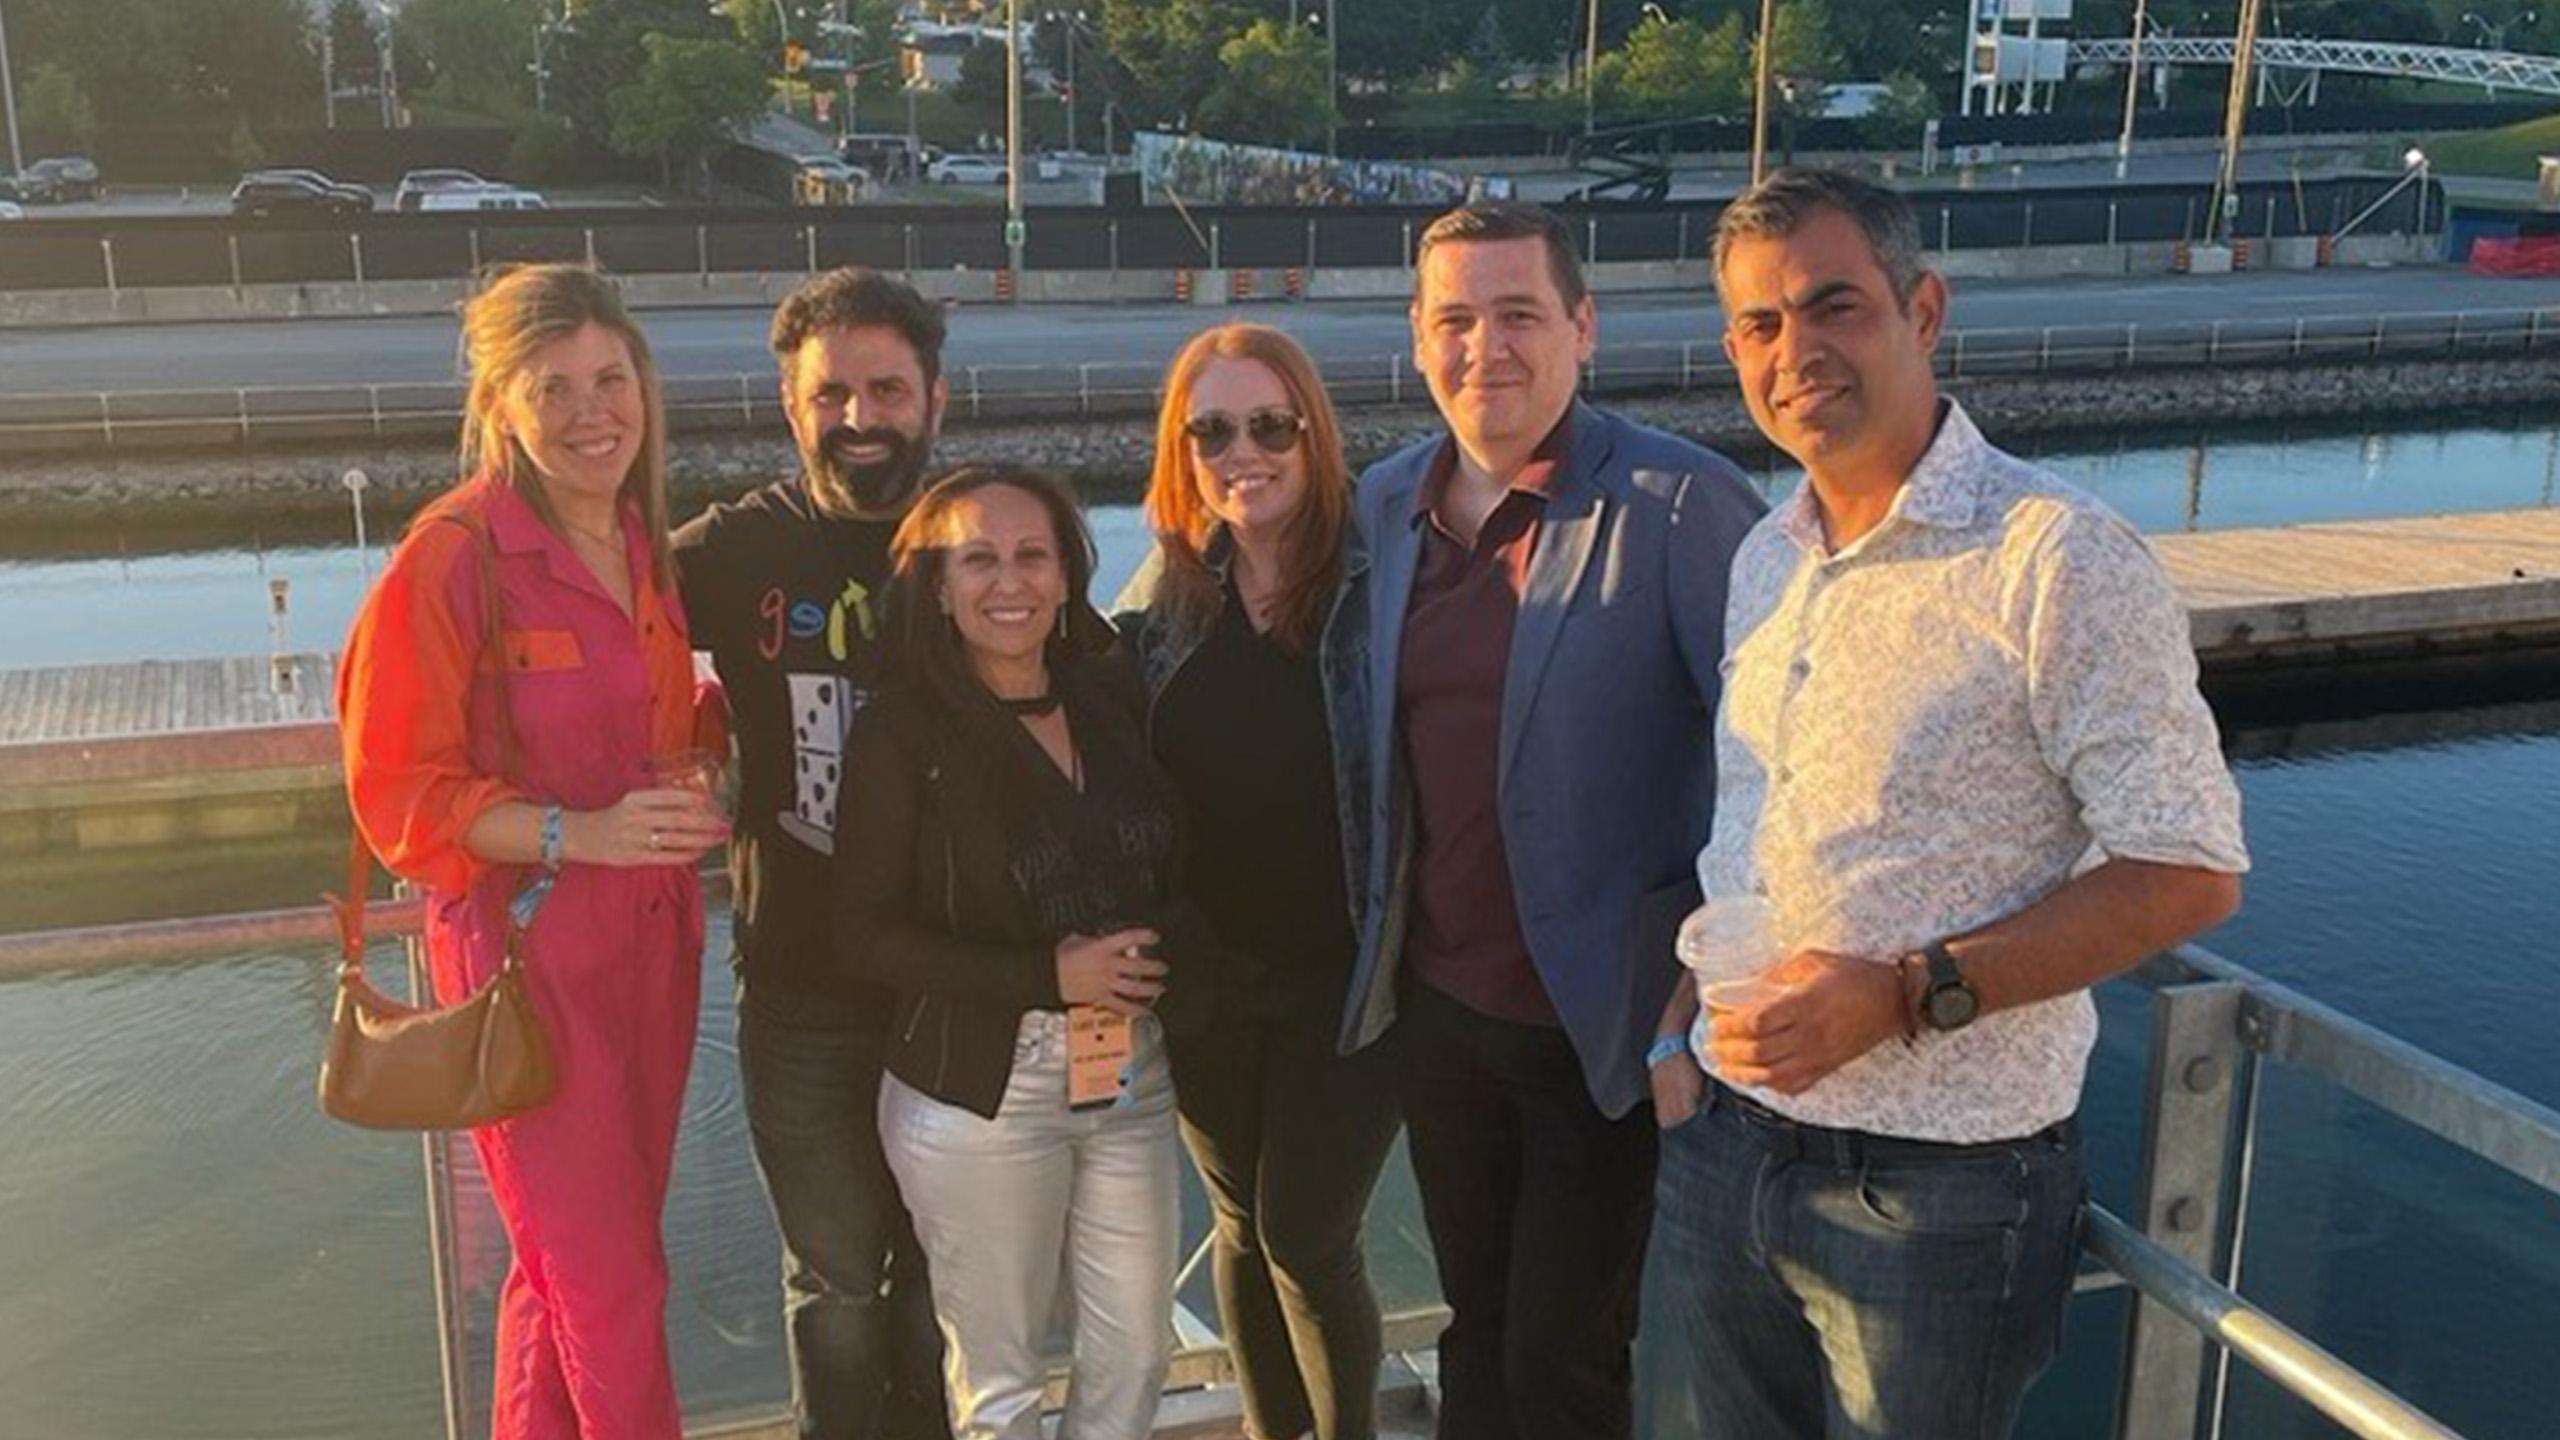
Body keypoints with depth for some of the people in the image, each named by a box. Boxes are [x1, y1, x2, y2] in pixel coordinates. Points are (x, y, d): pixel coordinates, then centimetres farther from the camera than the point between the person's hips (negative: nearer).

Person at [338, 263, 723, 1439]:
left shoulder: (642, 544, 5)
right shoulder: (453, 556, -16)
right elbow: (400, 796, -14)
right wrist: (579, 834, -26)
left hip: (650, 940, 7)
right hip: (528, 950, -6)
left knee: (573, 1262, 19)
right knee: (612, 1284, 2)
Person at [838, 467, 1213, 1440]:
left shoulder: (1113, 696, 3)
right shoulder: (902, 732, -10)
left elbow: (1174, 867, 12)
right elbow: (866, 933, -11)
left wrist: (1163, 949, -7)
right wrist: (1048, 974, -18)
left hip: (1132, 1073, 4)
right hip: (981, 1088, -4)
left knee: (1135, 1355, 13)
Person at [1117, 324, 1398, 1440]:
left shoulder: (1378, 579, -11)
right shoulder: (1162, 599, 2)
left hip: (1346, 974, -4)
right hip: (1206, 975, 4)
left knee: (1305, 1234, 2)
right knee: (1243, 1224, 17)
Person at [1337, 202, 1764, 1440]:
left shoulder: (1681, 504, -15)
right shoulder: (1385, 505, 4)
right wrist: (1380, 947, 7)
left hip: (1604, 1027, -5)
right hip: (1435, 1007, 5)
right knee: (1473, 1330, 22)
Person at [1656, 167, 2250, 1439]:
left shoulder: (2057, 558, -15)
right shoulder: (1763, 560, 6)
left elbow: (2187, 871, -16)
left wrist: (1906, 995, -22)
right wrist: (1670, 1035, 7)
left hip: (1938, 1187, -6)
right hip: (1725, 1142, 6)